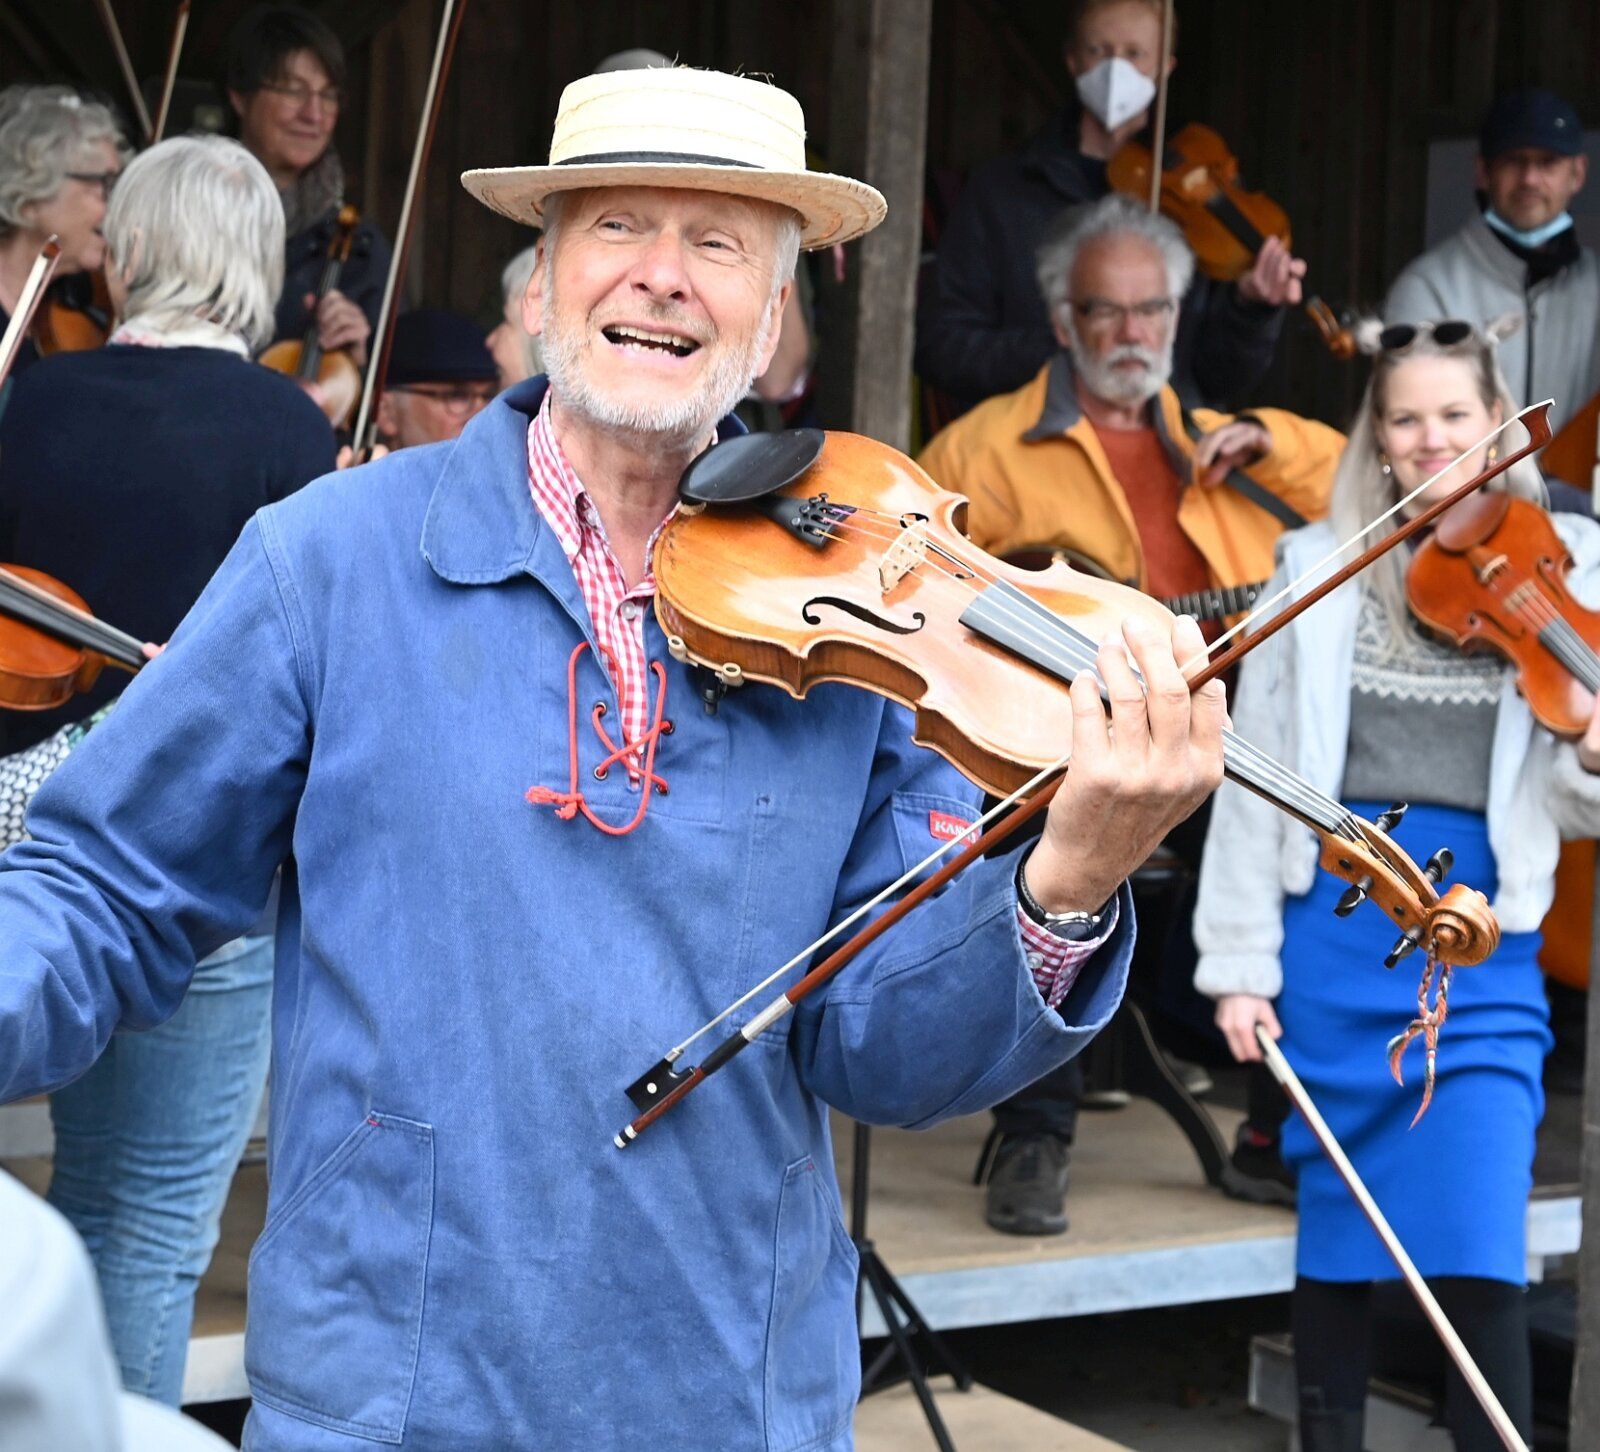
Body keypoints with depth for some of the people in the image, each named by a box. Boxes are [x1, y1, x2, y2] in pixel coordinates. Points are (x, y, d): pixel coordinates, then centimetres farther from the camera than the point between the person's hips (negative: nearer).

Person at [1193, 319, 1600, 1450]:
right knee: (1337, 1219, 10)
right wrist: (1239, 962, 0)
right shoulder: (1319, 566, 4)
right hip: (1334, 921, 1)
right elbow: (1256, 770, 4)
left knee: (1477, 1245, -9)